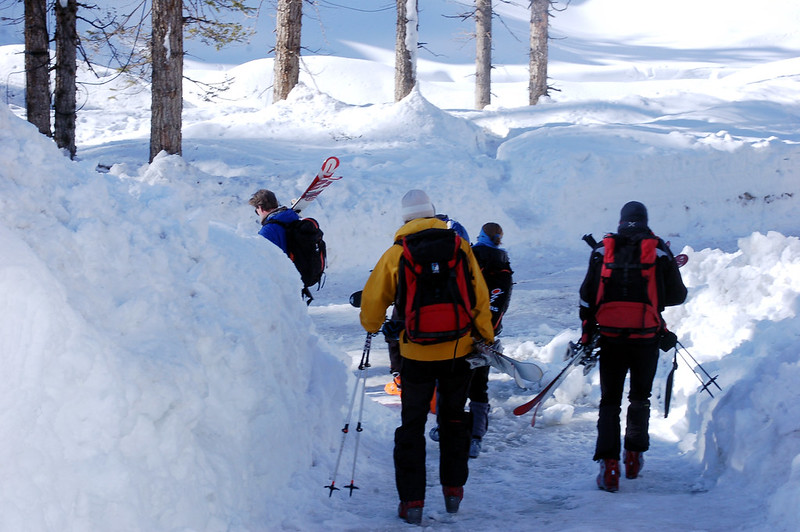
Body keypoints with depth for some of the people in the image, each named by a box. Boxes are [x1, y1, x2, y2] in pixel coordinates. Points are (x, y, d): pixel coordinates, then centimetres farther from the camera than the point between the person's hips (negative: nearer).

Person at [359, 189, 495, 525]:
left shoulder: (395, 254, -4)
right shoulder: (459, 245, 0)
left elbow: (373, 300, 3)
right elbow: (479, 296, 1)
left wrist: (372, 327, 24)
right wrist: (486, 336, 13)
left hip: (417, 353, -2)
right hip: (459, 348, 2)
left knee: (412, 424, 8)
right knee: (454, 417, 19)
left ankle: (412, 501, 5)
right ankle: (453, 489, 24)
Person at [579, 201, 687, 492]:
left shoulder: (603, 249, 4)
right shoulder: (659, 250, 0)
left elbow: (587, 295, 3)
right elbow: (677, 295, 2)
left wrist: (587, 334, 9)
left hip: (610, 335, 1)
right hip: (646, 336, -1)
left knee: (610, 400, 6)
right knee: (640, 397, 18)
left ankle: (609, 463, -8)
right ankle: (634, 456, 24)